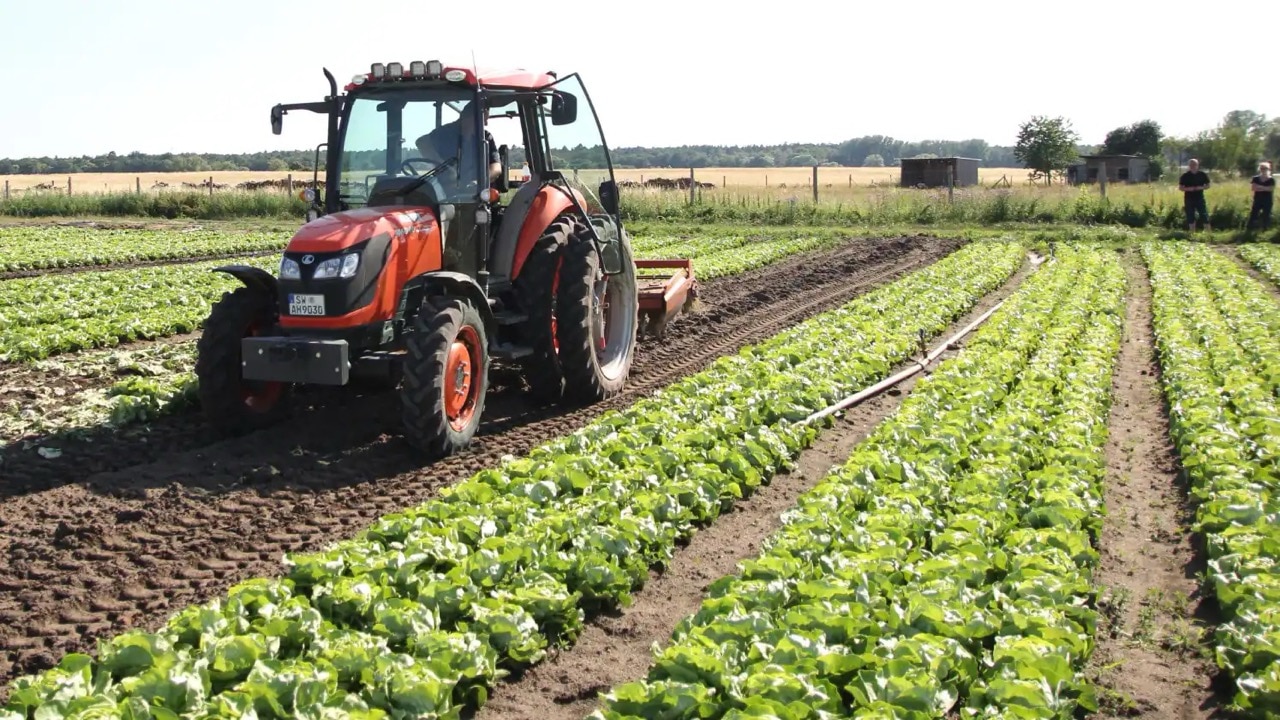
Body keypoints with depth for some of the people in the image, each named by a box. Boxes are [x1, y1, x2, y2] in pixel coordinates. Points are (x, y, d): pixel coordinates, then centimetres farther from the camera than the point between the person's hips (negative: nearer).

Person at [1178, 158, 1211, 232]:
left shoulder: (1203, 174, 2)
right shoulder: (1185, 176, -1)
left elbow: (1208, 185, 8)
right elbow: (1180, 187, 2)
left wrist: (1201, 187, -13)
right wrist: (1188, 189, -17)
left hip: (1200, 198, 0)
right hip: (1189, 199, 0)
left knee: (1205, 216, -2)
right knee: (1190, 218, 4)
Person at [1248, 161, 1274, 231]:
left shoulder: (1271, 179, -2)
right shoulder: (1256, 178, 4)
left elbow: (1271, 188, -16)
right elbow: (1253, 187, -9)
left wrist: (1259, 187, -16)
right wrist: (1265, 188, -15)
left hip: (1267, 200, -2)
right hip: (1257, 200, 2)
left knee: (1266, 215, 3)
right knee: (1253, 213, -1)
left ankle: (1265, 229, 13)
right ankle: (1250, 228, 6)